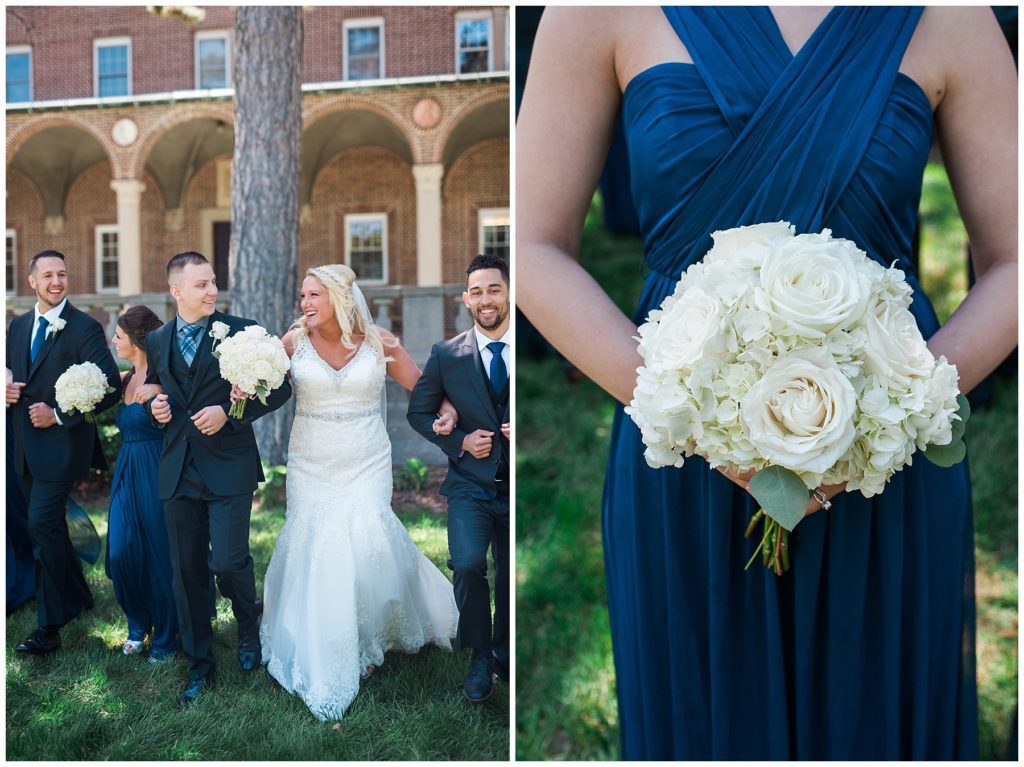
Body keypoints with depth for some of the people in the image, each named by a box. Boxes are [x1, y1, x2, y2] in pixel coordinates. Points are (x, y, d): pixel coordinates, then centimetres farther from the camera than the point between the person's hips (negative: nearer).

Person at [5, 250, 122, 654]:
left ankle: (49, 627, -1)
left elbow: (111, 387, -16)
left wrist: (58, 415, -17)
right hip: (26, 445, 7)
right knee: (50, 525, 17)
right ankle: (77, 597, 36)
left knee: (42, 525, -10)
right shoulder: (18, 326, 10)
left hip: (61, 443, -7)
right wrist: (7, 390, -2)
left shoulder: (85, 328, -11)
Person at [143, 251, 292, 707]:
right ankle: (200, 666, 24)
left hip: (228, 467, -4)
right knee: (187, 572, 9)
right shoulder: (156, 342, 10)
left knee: (228, 561, -11)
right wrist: (154, 407, 2)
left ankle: (248, 627, 23)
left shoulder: (241, 331, -4)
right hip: (178, 472, 4)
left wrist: (229, 412, -14)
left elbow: (279, 388, -4)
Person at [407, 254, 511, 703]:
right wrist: (459, 442, -8)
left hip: (516, 485, 1)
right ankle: (479, 658, 2)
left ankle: (503, 654, 42)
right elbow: (418, 413, 6)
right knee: (468, 564, -22)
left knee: (509, 577, 14)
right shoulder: (446, 355, -3)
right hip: (470, 484, -1)